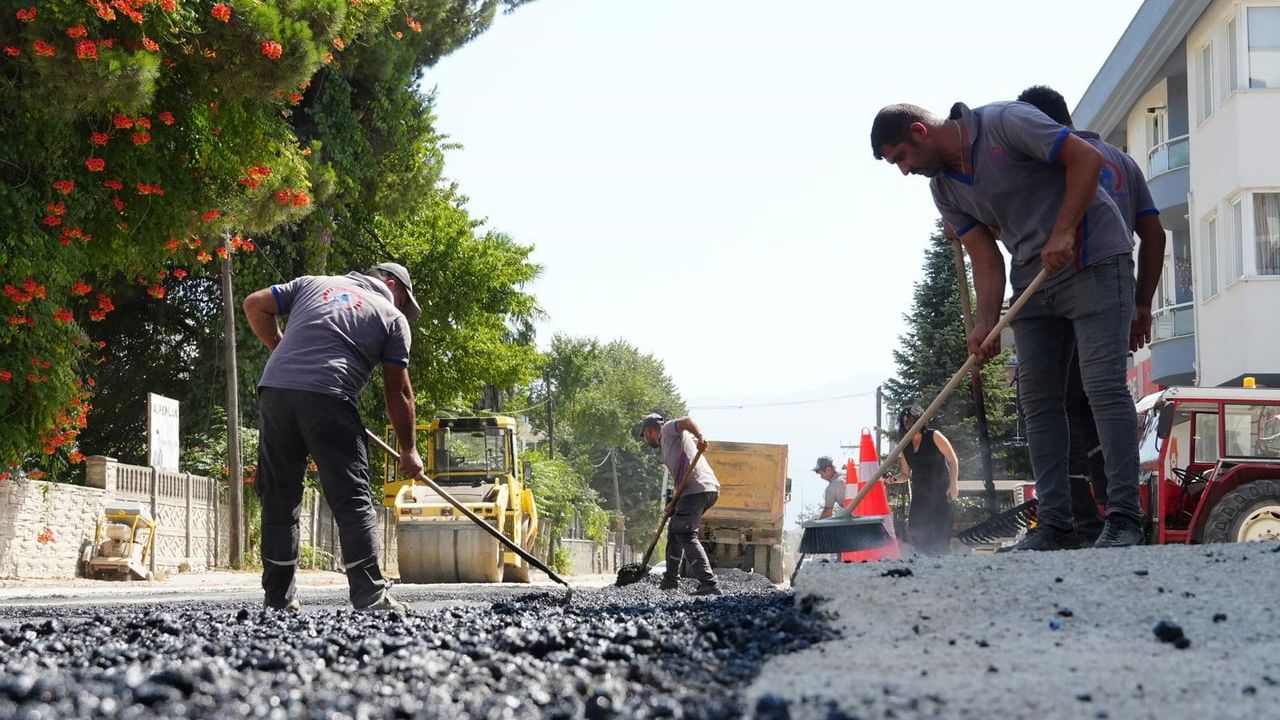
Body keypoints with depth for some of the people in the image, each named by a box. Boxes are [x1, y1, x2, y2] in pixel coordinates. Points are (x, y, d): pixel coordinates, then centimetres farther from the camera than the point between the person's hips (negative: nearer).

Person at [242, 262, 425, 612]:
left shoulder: (312, 283, 26)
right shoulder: (393, 317, 16)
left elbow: (255, 305, 19)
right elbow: (398, 391, 13)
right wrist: (409, 451, 20)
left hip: (275, 390, 4)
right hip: (328, 398, -4)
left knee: (279, 500, 11)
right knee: (352, 501, 2)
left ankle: (279, 599, 11)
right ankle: (370, 597, -3)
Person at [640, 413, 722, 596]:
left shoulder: (668, 430, 9)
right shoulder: (669, 443, 34)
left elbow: (688, 421, -13)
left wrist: (700, 438, -34)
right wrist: (674, 503, 13)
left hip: (697, 489, -10)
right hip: (708, 490, 10)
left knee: (686, 535, -16)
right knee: (675, 528, 25)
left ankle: (709, 584, -27)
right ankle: (670, 581, 34)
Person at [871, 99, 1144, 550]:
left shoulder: (1005, 123, -13)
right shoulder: (945, 189, 8)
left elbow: (1086, 159, -16)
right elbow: (985, 258, 4)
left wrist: (1063, 233, -22)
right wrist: (986, 323, -10)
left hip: (1093, 258, -8)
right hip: (1033, 277, 8)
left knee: (1104, 387, -14)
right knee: (1038, 399, 3)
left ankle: (1124, 519, -14)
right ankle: (1055, 526, 5)